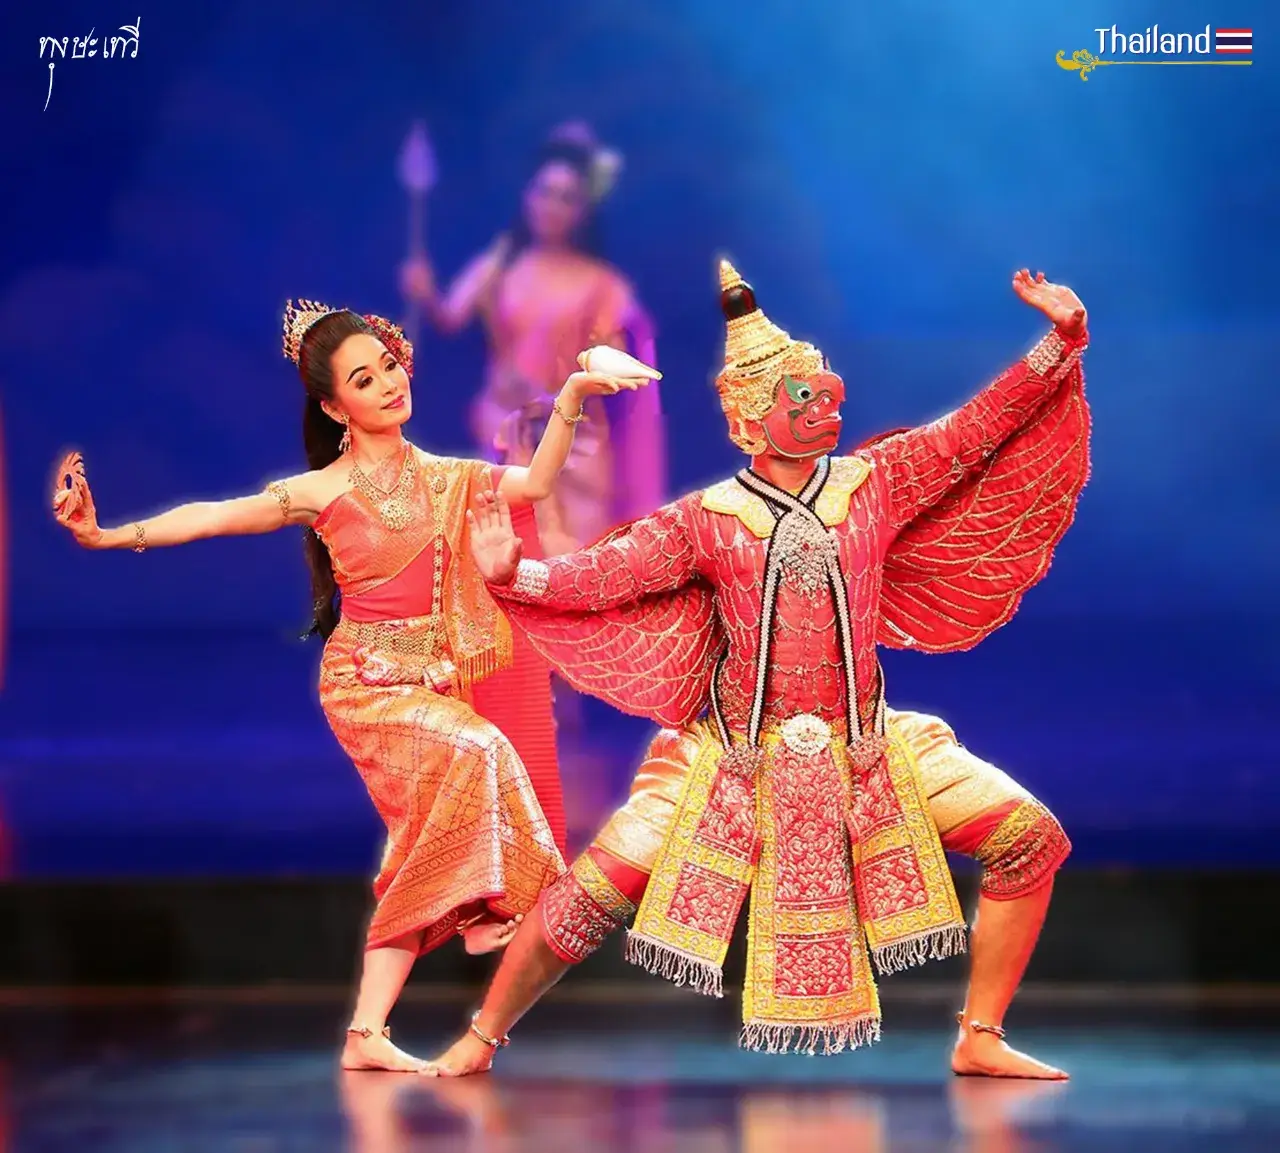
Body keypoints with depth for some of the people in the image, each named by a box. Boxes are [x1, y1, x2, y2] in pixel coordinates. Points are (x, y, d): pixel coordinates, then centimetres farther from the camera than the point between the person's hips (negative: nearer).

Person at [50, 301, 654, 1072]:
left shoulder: (440, 478, 9)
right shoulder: (323, 492, -4)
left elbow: (534, 483, 7)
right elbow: (212, 518, -10)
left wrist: (571, 399, -4)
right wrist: (106, 536, -20)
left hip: (432, 682, 5)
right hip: (363, 681, -5)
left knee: (420, 850, -4)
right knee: (474, 749, -31)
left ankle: (368, 1034, -1)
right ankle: (478, 910, -15)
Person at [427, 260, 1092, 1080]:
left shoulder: (875, 486, -1)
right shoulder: (709, 521, -7)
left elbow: (977, 430, -1)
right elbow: (611, 572, -15)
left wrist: (1059, 342, -8)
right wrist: (519, 574, -31)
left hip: (866, 758, 3)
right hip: (739, 763, -2)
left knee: (1031, 838, -7)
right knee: (597, 890, -10)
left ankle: (980, 1039, 6)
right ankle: (480, 1042, 9)